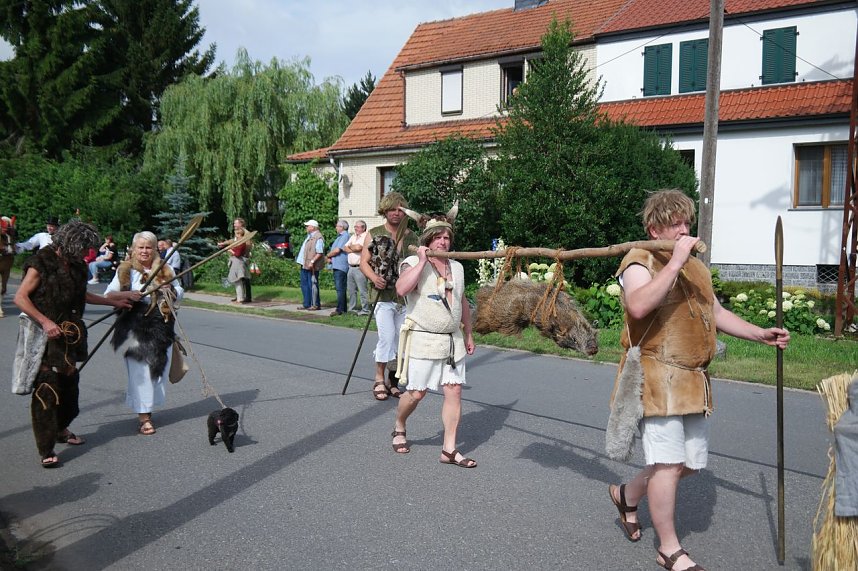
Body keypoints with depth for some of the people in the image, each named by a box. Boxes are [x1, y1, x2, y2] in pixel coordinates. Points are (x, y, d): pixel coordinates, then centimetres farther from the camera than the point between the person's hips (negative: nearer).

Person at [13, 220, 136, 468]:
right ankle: (46, 450, -3)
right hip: (44, 336, -8)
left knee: (70, 382, 17)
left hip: (67, 334, 8)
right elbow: (20, 298, -15)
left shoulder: (75, 264, 8)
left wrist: (113, 302, 24)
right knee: (46, 388, -8)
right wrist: (45, 321, -24)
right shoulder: (41, 262, -14)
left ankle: (61, 429, 39)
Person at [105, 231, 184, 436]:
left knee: (159, 368, 7)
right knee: (140, 371, -4)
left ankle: (147, 408, 24)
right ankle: (143, 417, 3)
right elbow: (108, 295, 1)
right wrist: (127, 294, -18)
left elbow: (180, 294, 16)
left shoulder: (166, 270, 12)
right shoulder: (125, 270, 5)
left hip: (162, 328, 3)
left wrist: (169, 290, -6)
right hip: (135, 328, -3)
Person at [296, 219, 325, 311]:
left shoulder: (318, 237, -14)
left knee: (312, 285, -5)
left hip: (311, 266, -10)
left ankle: (316, 305, 2)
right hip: (304, 265, 10)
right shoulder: (309, 236, 18)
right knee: (304, 285, 13)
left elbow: (320, 253, -21)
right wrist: (302, 262, 20)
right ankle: (307, 304, 21)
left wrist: (312, 262, -26)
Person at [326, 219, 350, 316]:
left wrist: (328, 255, 1)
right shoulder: (339, 236, 22)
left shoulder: (345, 236, -10)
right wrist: (330, 258, 7)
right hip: (336, 265, 10)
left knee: (340, 288, -11)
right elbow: (334, 249, 26)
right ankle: (343, 308, 17)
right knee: (340, 288, 12)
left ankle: (340, 309, -13)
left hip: (341, 266, -10)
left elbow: (337, 250, -16)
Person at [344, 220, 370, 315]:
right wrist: (353, 249, -5)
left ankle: (365, 310, -1)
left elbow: (358, 247, -19)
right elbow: (345, 247, 13)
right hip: (351, 267, 8)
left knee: (362, 291, -6)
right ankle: (352, 308, 20)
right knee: (351, 290, 12)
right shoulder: (353, 236, 20)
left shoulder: (366, 236, -6)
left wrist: (351, 246, 1)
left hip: (359, 268, -8)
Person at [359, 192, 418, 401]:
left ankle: (392, 379, 20)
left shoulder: (411, 237, 12)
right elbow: (364, 261, 1)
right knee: (387, 336, -13)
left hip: (405, 295, 3)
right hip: (383, 294, -3)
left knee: (401, 339, 6)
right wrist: (374, 278, -18)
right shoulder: (374, 234, 6)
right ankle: (379, 379, 1)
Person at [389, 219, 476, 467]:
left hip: (453, 340, 5)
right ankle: (398, 428, 33)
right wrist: (422, 261, -22)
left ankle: (449, 449, 8)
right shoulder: (413, 263, -6)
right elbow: (401, 289, -27)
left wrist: (468, 335, 22)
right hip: (423, 340, -5)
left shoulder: (457, 267, 12)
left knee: (454, 391, 0)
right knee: (416, 393, 3)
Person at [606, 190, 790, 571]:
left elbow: (717, 313, 26)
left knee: (690, 463, 14)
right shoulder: (640, 261, -9)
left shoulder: (697, 267, 17)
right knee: (668, 462, -6)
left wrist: (760, 335, 13)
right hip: (657, 377, -8)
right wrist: (674, 263, -27)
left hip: (694, 381, 8)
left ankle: (627, 494, 36)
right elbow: (638, 306, -29)